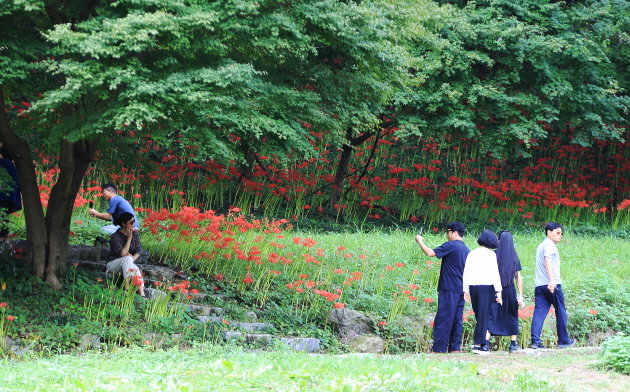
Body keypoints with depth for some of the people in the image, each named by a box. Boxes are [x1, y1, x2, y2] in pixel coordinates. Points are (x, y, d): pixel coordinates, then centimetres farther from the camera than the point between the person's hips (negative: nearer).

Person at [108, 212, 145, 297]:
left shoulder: (135, 234, 1)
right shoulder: (115, 237, -18)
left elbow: (138, 251, -2)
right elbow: (122, 254, -26)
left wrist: (132, 258, -22)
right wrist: (129, 238, -24)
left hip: (126, 265, 4)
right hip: (113, 264, -4)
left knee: (136, 270, -30)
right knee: (127, 258, -35)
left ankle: (142, 294, -44)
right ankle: (127, 289, -43)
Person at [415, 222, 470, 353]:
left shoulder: (450, 245, -9)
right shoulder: (467, 250, 15)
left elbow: (430, 253, -15)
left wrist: (420, 242, 1)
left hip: (449, 289, -8)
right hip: (461, 289, 8)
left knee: (443, 319, -8)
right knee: (457, 319, 8)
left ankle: (439, 349, -11)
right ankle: (455, 348, 7)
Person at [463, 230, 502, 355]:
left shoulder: (472, 253, 11)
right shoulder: (490, 254, -3)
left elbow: (466, 273, 11)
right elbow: (494, 273, -8)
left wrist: (466, 290, 15)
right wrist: (498, 291, -7)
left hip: (472, 287, 5)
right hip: (486, 286, -5)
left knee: (479, 316, 12)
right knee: (483, 316, -3)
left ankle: (484, 343, 12)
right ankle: (478, 344, -8)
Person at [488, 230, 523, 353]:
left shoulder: (494, 255, -5)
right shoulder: (514, 257, 0)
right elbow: (518, 277, -1)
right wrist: (520, 295, 2)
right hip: (510, 291, 1)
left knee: (490, 317, -1)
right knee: (512, 317, 17)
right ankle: (513, 344, 17)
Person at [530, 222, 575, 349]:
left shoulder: (541, 246, 24)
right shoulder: (549, 245, -4)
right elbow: (547, 261, -19)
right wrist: (552, 280, -30)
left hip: (539, 285, 8)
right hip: (553, 285, -8)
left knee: (539, 312, -2)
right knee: (561, 311, 5)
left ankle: (535, 341, -13)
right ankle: (563, 340, 11)